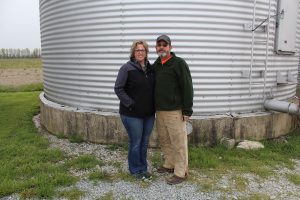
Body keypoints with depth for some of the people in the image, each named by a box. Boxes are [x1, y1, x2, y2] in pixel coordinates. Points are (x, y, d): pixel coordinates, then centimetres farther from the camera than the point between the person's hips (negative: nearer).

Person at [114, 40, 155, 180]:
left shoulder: (150, 68, 7)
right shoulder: (127, 68, -9)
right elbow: (118, 88, -11)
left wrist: (154, 105, 5)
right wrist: (130, 104, -16)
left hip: (149, 113, 5)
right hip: (132, 114, -5)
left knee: (144, 143, 16)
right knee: (135, 143, 6)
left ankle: (143, 168, 33)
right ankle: (135, 170, 25)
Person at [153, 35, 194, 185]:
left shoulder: (179, 63, -8)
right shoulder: (155, 65, 13)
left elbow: (187, 87, -12)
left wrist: (187, 110, -15)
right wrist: (155, 107, 18)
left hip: (174, 111, -7)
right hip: (160, 111, 7)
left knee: (178, 142, 0)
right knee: (164, 140, 17)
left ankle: (180, 172, 11)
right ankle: (169, 165, 33)